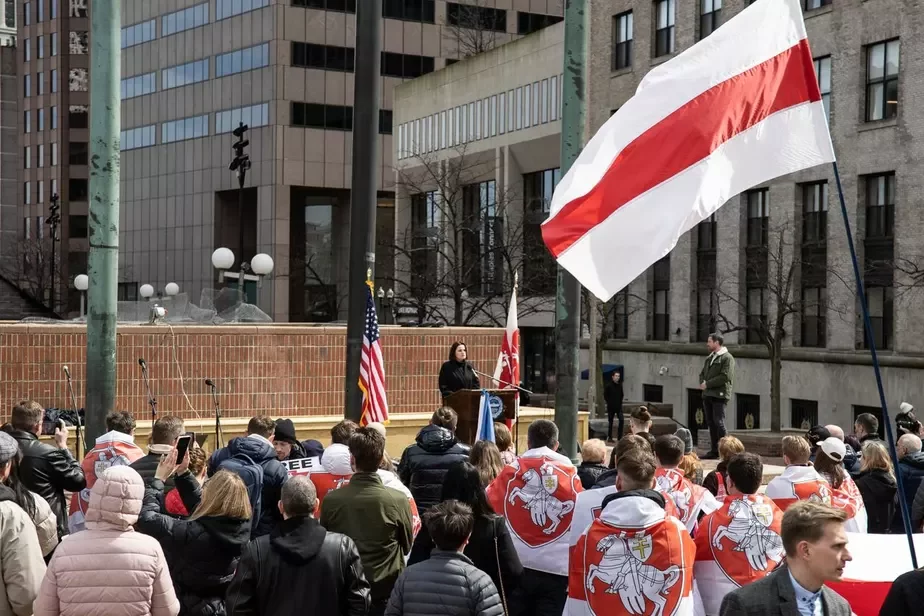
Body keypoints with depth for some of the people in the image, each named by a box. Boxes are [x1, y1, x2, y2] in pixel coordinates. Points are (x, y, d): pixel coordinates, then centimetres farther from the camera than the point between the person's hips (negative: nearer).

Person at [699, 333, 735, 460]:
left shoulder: (727, 358, -7)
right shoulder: (710, 358, 21)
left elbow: (725, 377, -17)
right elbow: (702, 373, 23)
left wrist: (707, 384, -15)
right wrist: (702, 382, 0)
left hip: (719, 395, -8)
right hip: (707, 395, 8)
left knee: (719, 422, -11)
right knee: (711, 423, 10)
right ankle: (714, 451, 15)